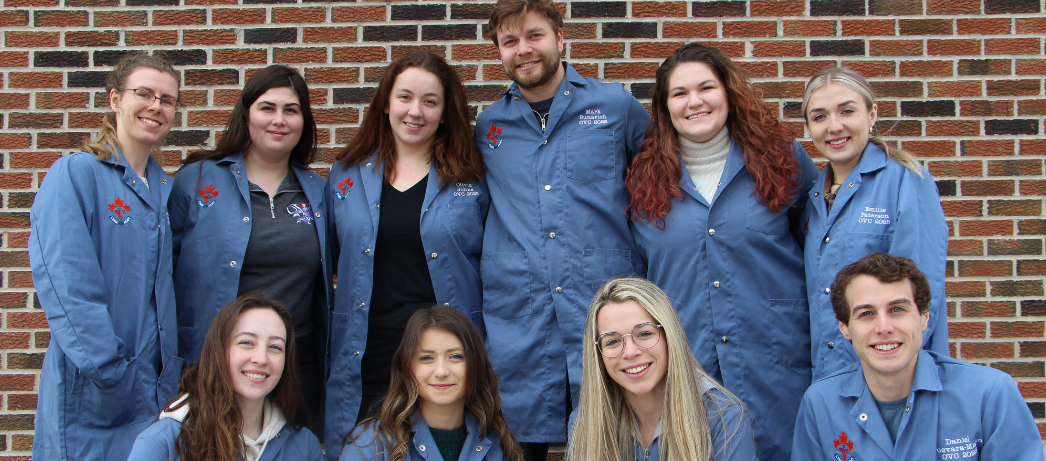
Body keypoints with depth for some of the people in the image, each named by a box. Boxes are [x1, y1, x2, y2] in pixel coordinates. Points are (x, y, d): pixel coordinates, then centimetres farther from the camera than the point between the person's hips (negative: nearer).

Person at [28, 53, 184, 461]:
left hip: (157, 389, 6)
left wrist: (176, 370, 3)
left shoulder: (167, 190, 12)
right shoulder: (74, 175, -8)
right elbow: (65, 286, -17)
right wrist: (109, 370, -21)